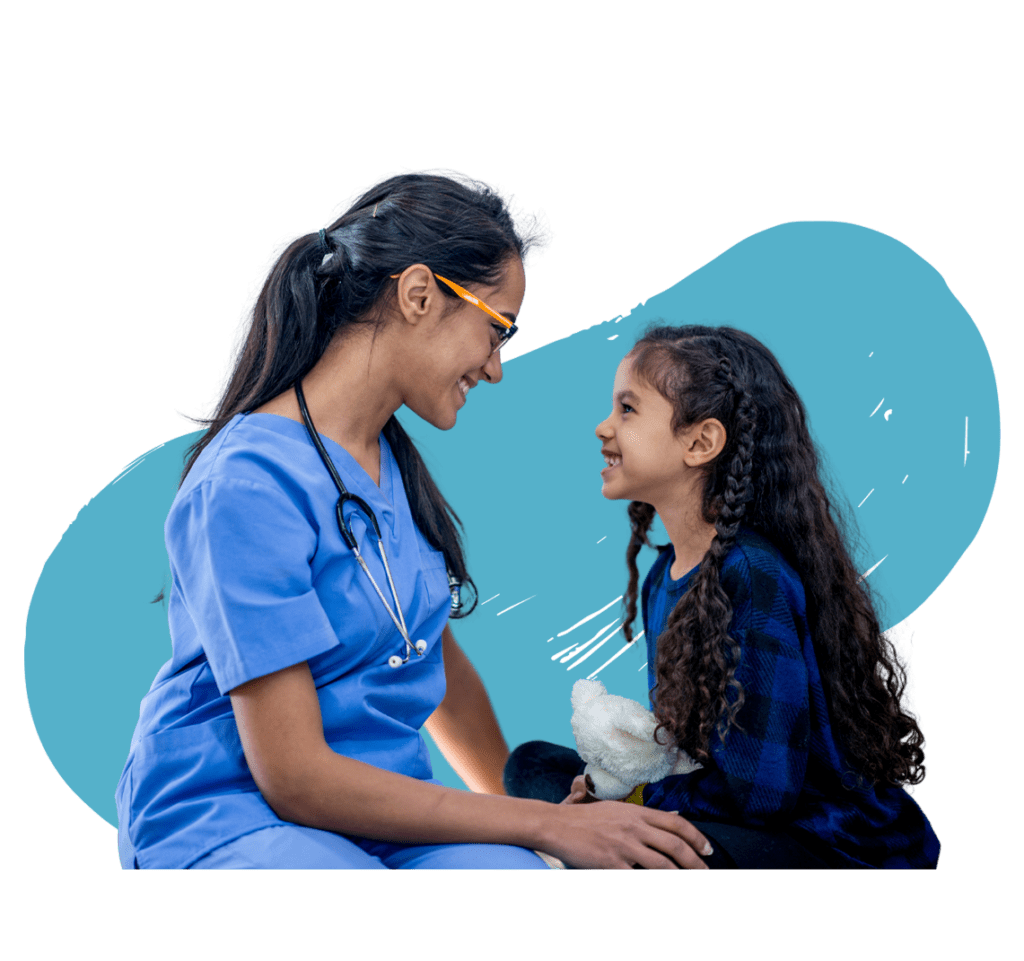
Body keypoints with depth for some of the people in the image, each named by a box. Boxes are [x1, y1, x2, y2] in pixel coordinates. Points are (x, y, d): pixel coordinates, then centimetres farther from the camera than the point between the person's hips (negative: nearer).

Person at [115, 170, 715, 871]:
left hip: (384, 798, 7)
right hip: (234, 812, -6)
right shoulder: (250, 482, -18)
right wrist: (546, 824, -16)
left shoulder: (393, 458, 9)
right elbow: (294, 777, -19)